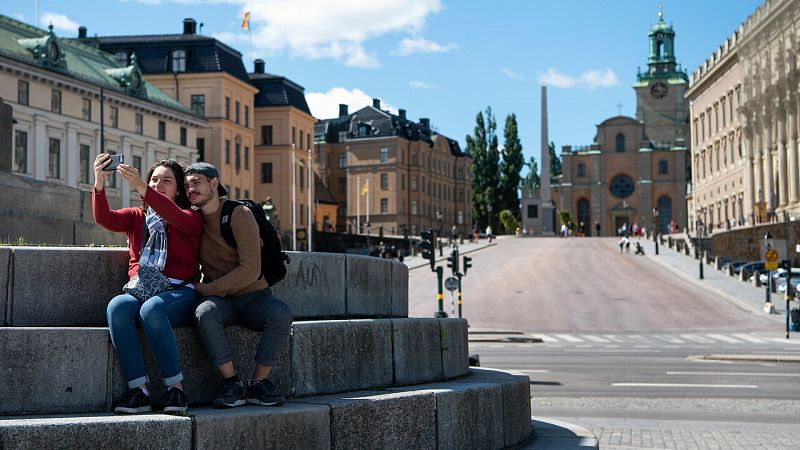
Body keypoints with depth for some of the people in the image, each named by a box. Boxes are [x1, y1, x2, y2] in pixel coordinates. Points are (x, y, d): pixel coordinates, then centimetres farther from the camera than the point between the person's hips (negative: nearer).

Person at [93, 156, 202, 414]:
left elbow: (175, 216, -15)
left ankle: (175, 388, -30)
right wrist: (99, 183, -17)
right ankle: (138, 389, -34)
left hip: (179, 293, -3)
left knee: (151, 308, -37)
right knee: (117, 306, -32)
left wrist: (140, 188, -29)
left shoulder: (191, 218, 11)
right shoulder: (136, 217, 22)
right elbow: (105, 218, 1)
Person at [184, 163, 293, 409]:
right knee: (205, 312, -35)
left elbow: (250, 270, -17)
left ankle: (258, 383, -21)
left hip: (253, 296, -2)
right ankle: (232, 383, -27)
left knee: (281, 314, -34)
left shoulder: (239, 215, -8)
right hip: (219, 299, 2)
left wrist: (206, 289, -17)